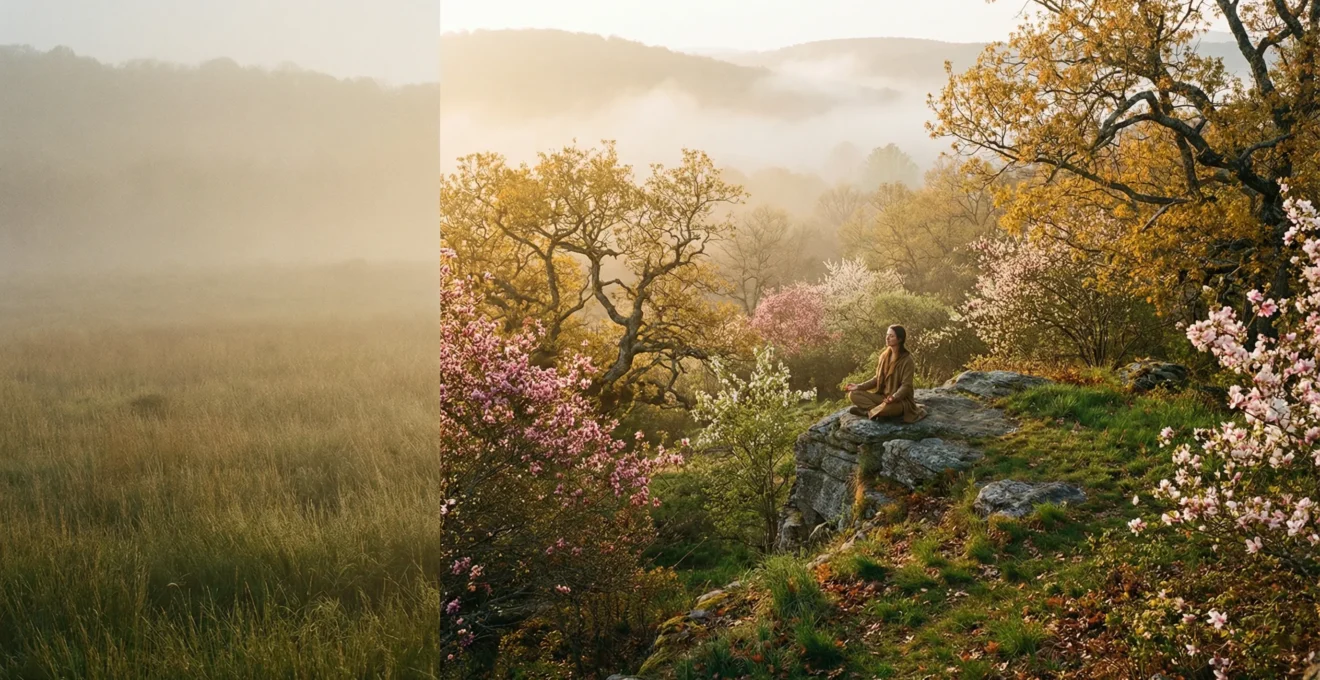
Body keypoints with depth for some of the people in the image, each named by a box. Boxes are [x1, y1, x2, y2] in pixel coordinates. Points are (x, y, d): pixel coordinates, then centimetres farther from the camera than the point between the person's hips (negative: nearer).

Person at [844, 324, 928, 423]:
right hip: (882, 396, 7)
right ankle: (879, 409, -17)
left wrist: (894, 397, -37)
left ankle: (867, 412, -13)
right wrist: (859, 387, 1)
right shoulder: (884, 356, 7)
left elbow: (906, 385, -19)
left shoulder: (907, 360, -14)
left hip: (901, 400, -7)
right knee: (853, 394, -10)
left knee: (887, 407, -42)